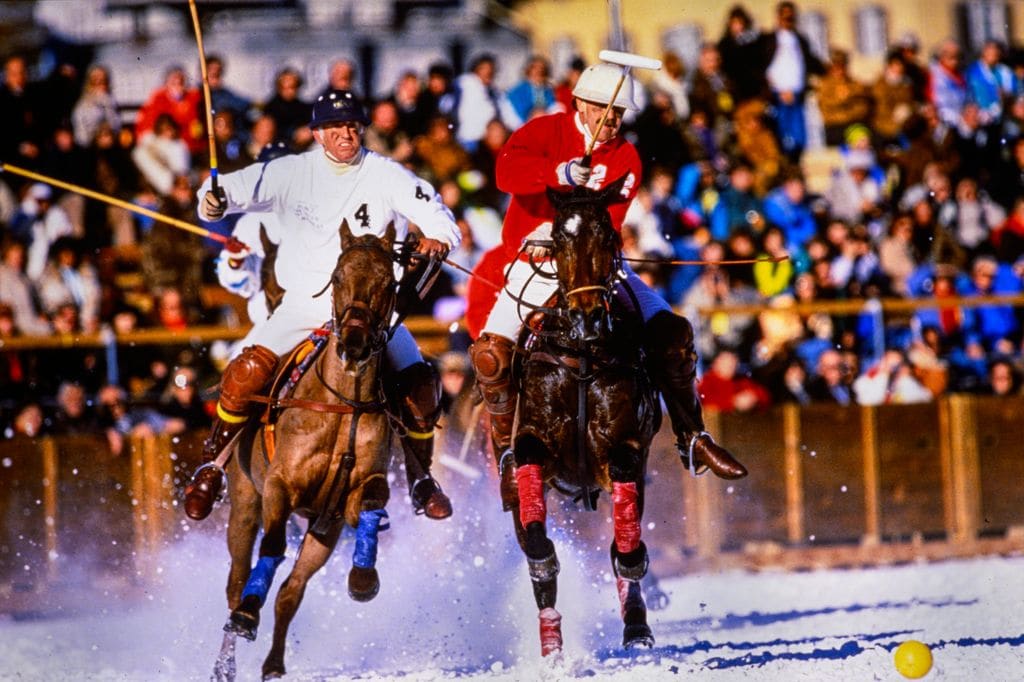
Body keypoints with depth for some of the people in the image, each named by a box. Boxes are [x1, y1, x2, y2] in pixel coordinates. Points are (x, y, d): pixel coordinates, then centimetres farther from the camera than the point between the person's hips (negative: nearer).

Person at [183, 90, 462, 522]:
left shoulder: (386, 176, 0)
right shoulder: (293, 173, -1)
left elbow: (434, 213, -3)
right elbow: (244, 186, -10)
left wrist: (438, 238, -26)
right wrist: (216, 199, -33)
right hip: (305, 304, -1)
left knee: (419, 383, -16)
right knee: (247, 370, -22)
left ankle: (421, 479, 6)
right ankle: (211, 467, -4)